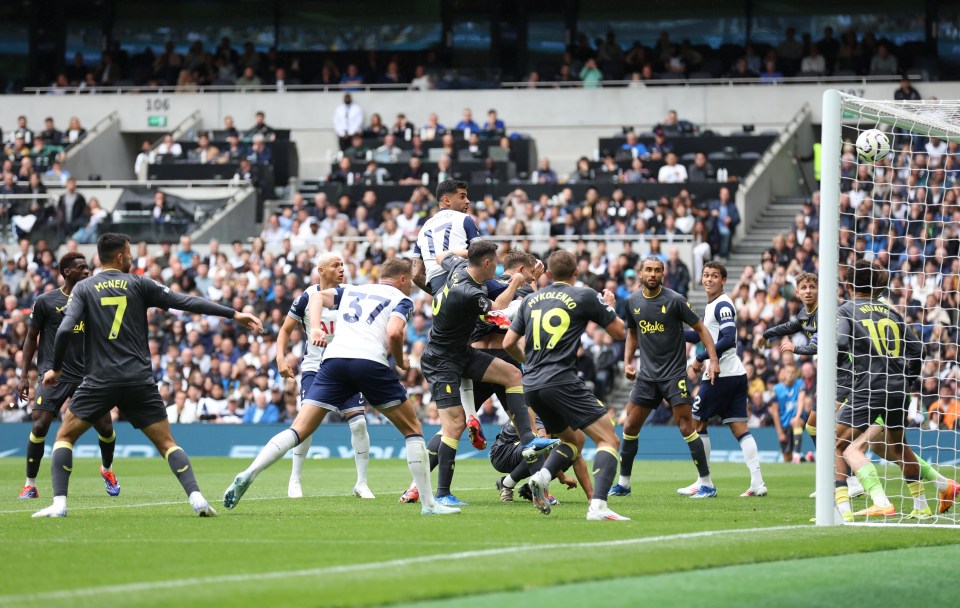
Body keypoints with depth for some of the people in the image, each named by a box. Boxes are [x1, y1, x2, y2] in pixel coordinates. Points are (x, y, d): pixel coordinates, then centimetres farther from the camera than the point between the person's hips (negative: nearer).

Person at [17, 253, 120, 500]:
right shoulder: (45, 301, 0)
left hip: (87, 375, 3)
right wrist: (24, 375, 2)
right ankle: (30, 485, -2)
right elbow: (32, 337, 6)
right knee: (39, 425, -16)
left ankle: (107, 469, 29)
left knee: (105, 426, -2)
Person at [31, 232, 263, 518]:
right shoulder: (138, 284, 5)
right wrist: (233, 314, 6)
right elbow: (186, 302, 3)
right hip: (140, 381, 1)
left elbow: (65, 330, -7)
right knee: (167, 443, 5)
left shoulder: (83, 288, 5)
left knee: (64, 436, 13)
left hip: (99, 381, 0)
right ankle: (196, 497, -12)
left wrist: (55, 369, 8)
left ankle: (59, 503, -1)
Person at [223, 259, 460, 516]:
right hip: (371, 363, -4)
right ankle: (428, 503, 9)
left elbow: (317, 296, 15)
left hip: (335, 358, 4)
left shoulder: (352, 291, 31)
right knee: (412, 429, 13)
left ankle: (248, 475, -21)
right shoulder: (401, 300, 16)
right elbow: (394, 332, -3)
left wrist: (315, 328, 3)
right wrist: (401, 361, 14)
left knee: (299, 430, -1)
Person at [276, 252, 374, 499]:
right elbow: (286, 330, 6)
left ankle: (362, 483, 3)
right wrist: (281, 358, -8)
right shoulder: (306, 298, -5)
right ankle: (295, 480, 4)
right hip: (314, 366, -1)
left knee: (358, 421, -9)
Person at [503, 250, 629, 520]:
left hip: (532, 386, 7)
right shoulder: (585, 296, 1)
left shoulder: (531, 300, 15)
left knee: (574, 439, 26)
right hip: (562, 382, -7)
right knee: (609, 440, -6)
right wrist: (610, 306, 29)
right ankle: (598, 506, -26)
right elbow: (619, 332, 9)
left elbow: (508, 343, 17)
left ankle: (542, 477, -2)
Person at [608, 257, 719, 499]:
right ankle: (623, 483, 16)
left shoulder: (674, 300, -10)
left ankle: (707, 484, -5)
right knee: (630, 427, 4)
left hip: (674, 373, -5)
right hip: (647, 374, 5)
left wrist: (713, 359, -14)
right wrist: (627, 361, 9)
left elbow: (700, 328, -4)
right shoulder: (633, 301, 5)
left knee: (687, 427, -11)